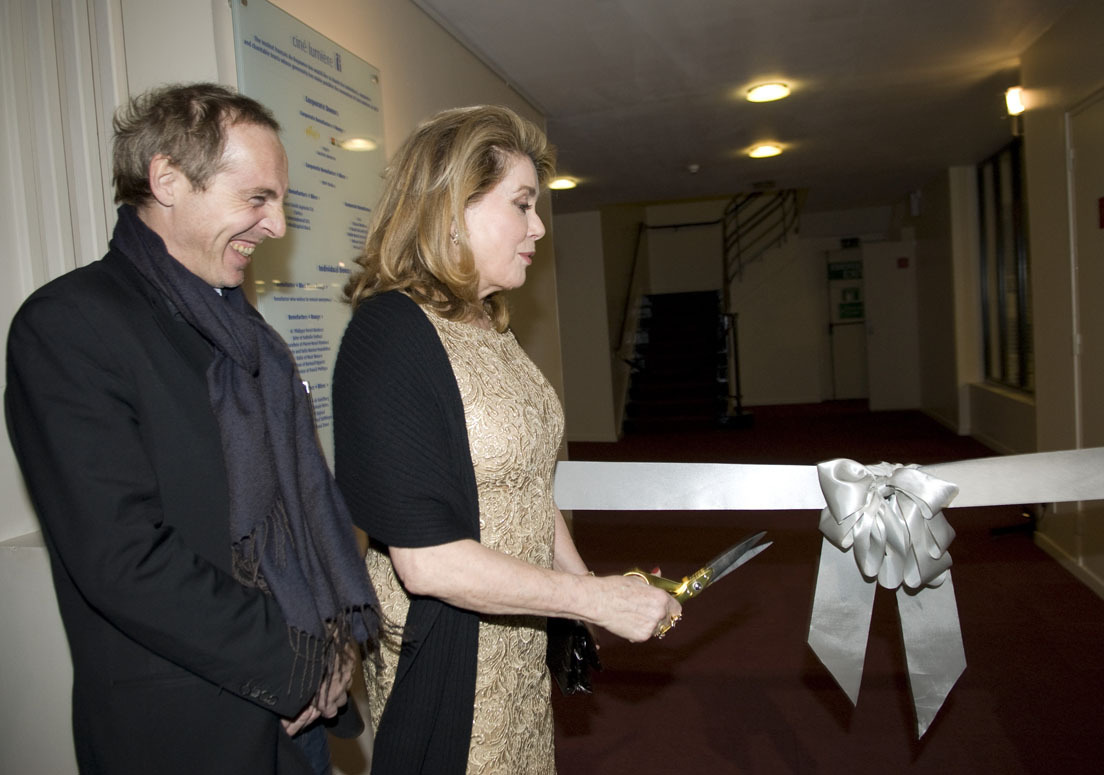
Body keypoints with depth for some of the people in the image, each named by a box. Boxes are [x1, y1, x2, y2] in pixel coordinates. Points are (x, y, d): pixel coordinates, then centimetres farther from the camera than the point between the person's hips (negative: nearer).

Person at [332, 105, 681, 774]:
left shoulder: (489, 328, 7)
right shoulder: (389, 333, -22)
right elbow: (428, 562, -26)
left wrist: (584, 580, 3)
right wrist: (597, 600, -18)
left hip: (522, 638, 8)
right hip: (446, 654, -8)